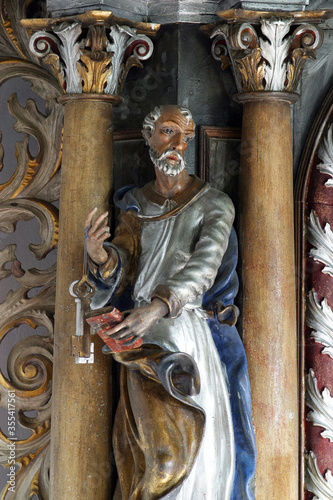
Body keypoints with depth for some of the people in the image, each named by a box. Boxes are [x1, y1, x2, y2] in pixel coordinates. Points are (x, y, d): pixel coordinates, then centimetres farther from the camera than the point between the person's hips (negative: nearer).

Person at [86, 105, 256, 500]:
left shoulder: (214, 205, -2)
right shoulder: (135, 204, 11)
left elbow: (204, 265, -17)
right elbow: (123, 266, 3)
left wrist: (156, 307, -33)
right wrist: (100, 256, -22)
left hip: (189, 328, -2)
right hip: (143, 332, 3)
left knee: (190, 436, -4)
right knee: (145, 442, -1)